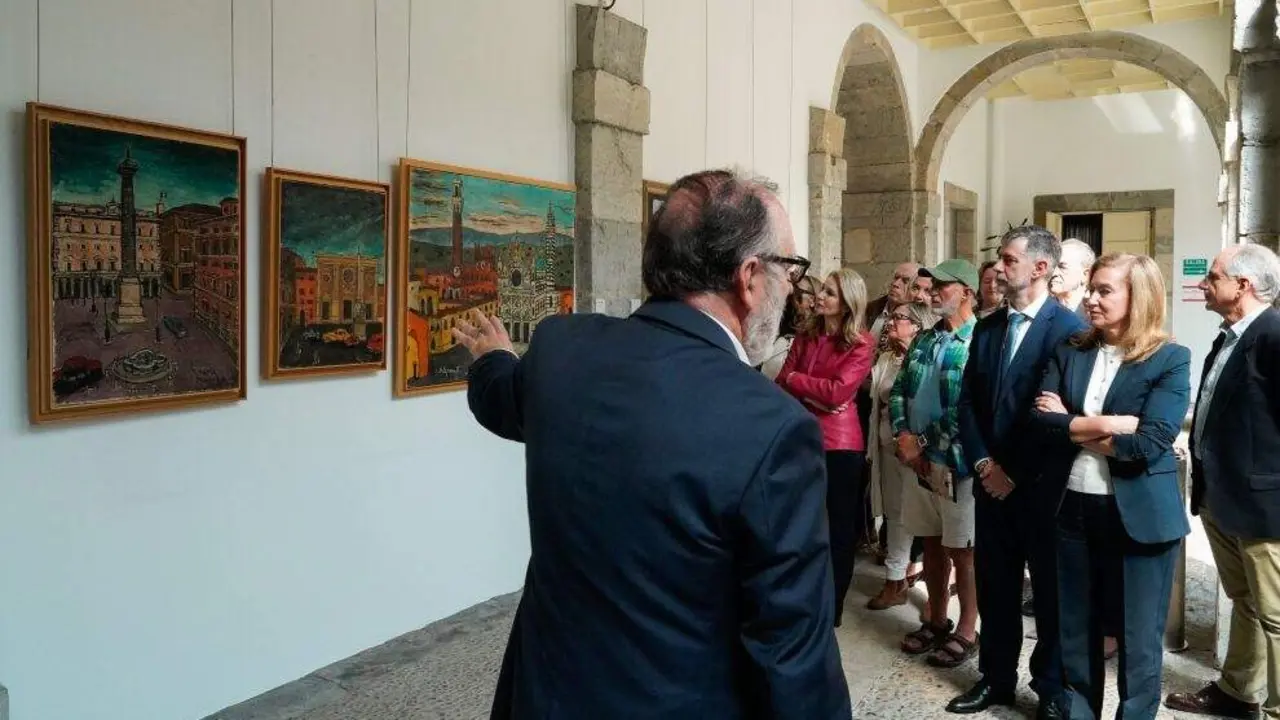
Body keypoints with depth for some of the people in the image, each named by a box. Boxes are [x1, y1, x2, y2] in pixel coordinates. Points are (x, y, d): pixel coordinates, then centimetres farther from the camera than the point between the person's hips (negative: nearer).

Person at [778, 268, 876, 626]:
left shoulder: (862, 342, -7)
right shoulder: (805, 335, 9)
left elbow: (838, 392, -17)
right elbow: (782, 383, 2)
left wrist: (795, 378, -6)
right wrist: (815, 396, -15)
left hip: (839, 443, -5)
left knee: (838, 528, 8)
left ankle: (831, 609, 22)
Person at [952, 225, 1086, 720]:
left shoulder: (1070, 329, -11)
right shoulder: (987, 328, 9)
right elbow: (968, 401, 9)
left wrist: (1016, 474, -12)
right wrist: (983, 464, -4)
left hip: (1042, 485, -5)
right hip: (992, 481, 5)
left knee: (1050, 590, 9)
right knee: (994, 586, 13)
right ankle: (997, 678, 29)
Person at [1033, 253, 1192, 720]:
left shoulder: (1171, 360, -7)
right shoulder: (1069, 353, 5)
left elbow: (1152, 441, -19)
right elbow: (1040, 417, -7)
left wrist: (1073, 428, -11)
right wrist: (1106, 425, -18)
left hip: (1139, 513, -4)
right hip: (1074, 507, 4)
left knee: (1138, 637, 10)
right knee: (1075, 629, 17)